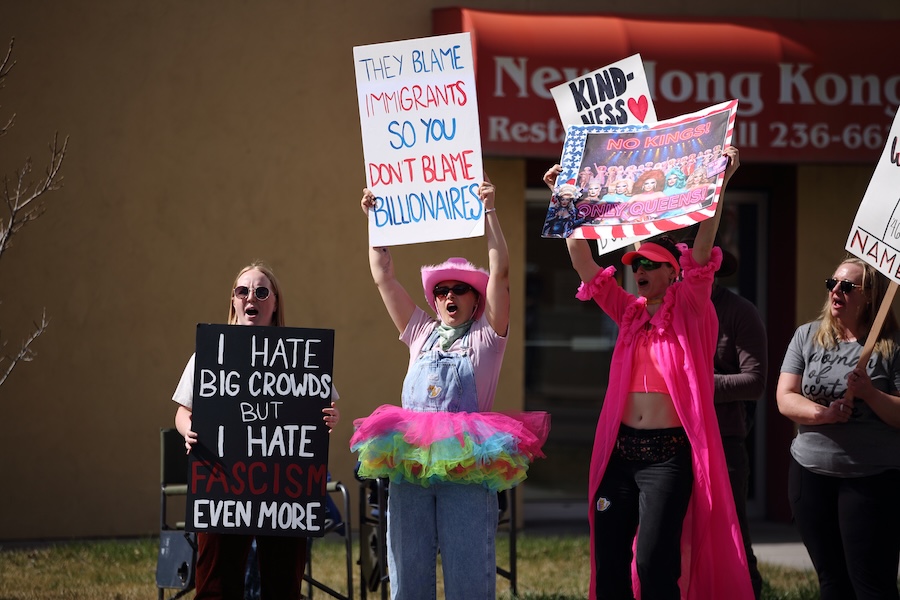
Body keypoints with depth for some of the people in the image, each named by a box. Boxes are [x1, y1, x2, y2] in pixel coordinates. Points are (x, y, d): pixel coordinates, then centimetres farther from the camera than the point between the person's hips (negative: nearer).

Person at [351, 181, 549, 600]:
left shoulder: (486, 337, 11)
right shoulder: (421, 334, 21)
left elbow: (500, 273, 0)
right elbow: (384, 278, 21)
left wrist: (488, 212, -5)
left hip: (466, 466, -4)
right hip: (409, 462, 4)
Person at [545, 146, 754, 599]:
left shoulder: (689, 311, 1)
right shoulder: (629, 313, 15)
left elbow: (702, 248, -11)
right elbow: (583, 262, 13)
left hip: (669, 454, -6)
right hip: (620, 449, 6)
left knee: (654, 561, -13)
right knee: (608, 561, 3)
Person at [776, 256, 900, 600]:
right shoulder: (807, 337, 9)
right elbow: (785, 399, 2)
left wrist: (870, 394, -21)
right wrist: (823, 413, -16)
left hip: (872, 479, -4)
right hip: (812, 472, 4)